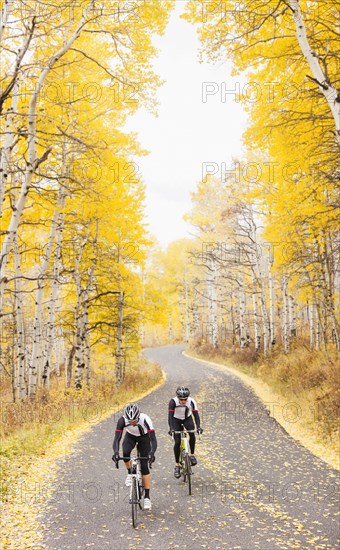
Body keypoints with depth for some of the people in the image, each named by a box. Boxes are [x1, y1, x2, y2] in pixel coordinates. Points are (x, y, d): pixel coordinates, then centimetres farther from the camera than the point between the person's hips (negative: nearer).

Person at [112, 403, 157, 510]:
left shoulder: (145, 420, -38)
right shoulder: (122, 420, -34)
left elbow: (153, 440, -40)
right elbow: (117, 438, -35)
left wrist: (152, 453, -56)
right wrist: (116, 452, -53)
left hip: (144, 438, -1)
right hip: (130, 436, 2)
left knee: (144, 466, -10)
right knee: (125, 453, -30)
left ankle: (147, 497, -1)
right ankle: (130, 473, -1)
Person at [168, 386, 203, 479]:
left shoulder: (191, 401, -26)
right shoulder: (173, 401, -30)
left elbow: (196, 414, -28)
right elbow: (170, 415, -34)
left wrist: (198, 426, -43)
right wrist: (171, 428, -47)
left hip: (187, 419, 1)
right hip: (176, 420, -1)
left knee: (192, 434, -28)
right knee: (177, 442, -11)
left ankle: (192, 455, -9)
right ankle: (177, 465, 2)